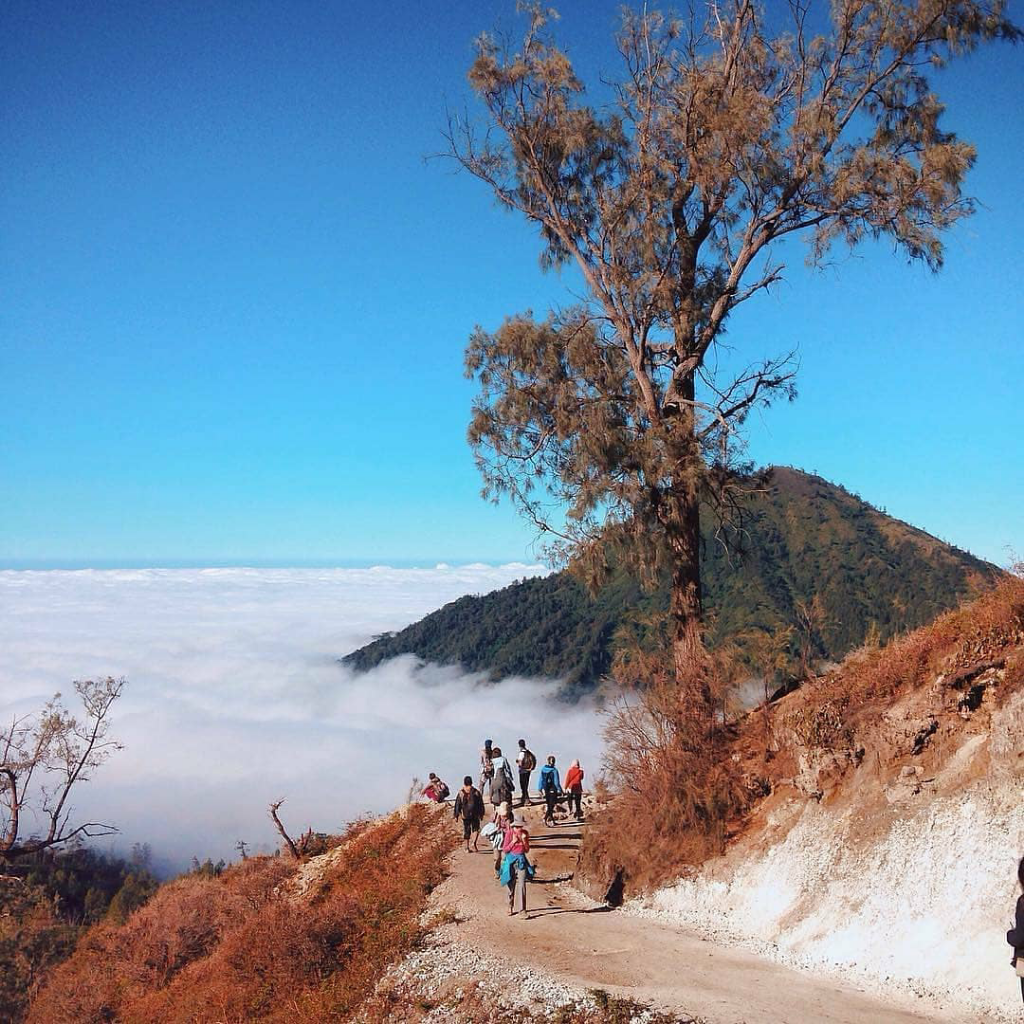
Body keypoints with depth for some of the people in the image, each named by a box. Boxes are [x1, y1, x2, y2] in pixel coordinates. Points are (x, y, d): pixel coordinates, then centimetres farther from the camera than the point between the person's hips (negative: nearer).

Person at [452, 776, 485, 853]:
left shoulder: (460, 793, -4)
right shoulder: (477, 792, -4)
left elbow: (457, 805, 0)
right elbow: (481, 804, 3)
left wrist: (456, 816, 7)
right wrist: (481, 814, 12)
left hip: (465, 815, 1)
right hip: (475, 815, -1)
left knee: (466, 831, 11)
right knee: (476, 828, 11)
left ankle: (467, 847, 13)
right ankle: (474, 843, -11)